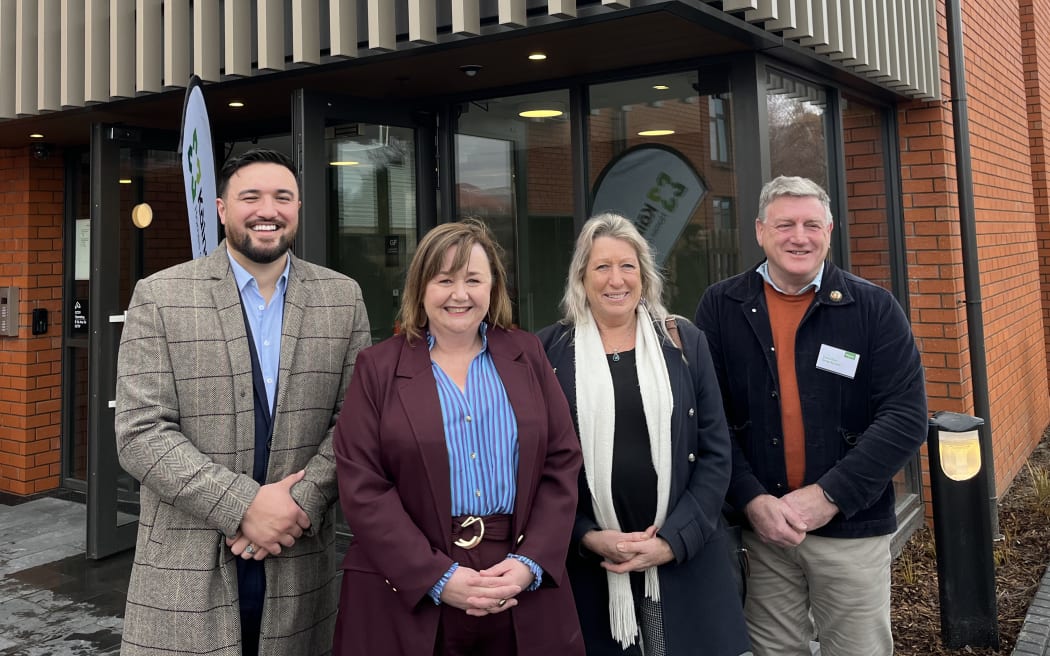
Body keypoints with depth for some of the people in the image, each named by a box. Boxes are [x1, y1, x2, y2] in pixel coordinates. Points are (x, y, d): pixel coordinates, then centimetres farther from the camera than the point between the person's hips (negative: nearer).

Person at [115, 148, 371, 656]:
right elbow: (140, 432, -9)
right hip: (187, 570, -1)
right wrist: (244, 506, -16)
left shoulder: (342, 299, 3)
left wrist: (299, 503, -13)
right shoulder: (159, 297, -3)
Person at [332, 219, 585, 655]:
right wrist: (437, 576, -14)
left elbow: (562, 464, 3)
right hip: (408, 594, -1)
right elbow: (362, 487, -6)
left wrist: (531, 563, -9)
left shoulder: (526, 355, 7)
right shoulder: (379, 367, 0)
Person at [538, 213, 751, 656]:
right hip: (586, 563, -1)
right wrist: (588, 537, -10)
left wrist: (673, 540, -9)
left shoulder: (685, 343, 3)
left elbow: (715, 453, 1)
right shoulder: (549, 350, 0)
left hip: (683, 559, 1)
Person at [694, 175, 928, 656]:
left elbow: (906, 415, -7)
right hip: (758, 526, 1)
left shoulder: (874, 308, -2)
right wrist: (751, 498, -12)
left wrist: (829, 495, -14)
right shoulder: (720, 307, 0)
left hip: (851, 529, 0)